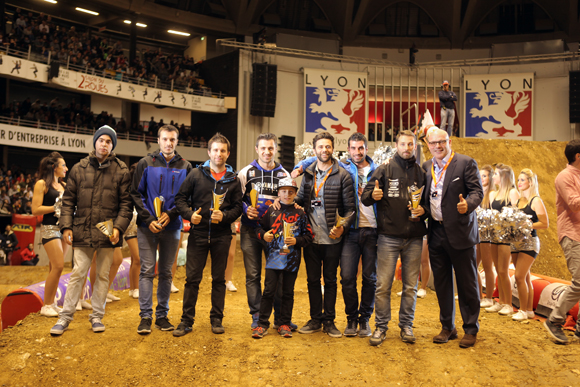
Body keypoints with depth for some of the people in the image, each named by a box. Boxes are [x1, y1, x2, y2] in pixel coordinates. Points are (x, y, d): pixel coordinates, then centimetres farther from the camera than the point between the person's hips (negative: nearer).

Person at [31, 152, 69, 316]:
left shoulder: (63, 185, 14)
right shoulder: (42, 184, -4)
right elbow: (35, 210, -10)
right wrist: (56, 206, -12)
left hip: (64, 227, 6)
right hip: (50, 228, -6)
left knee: (54, 267, 9)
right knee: (58, 266, -12)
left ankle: (52, 303, 16)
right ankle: (46, 306, -1)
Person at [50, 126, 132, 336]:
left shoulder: (121, 171, 1)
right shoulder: (79, 168, 5)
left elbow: (126, 203, -1)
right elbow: (68, 200, 6)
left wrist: (118, 227, -12)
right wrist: (66, 226, -2)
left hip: (107, 233, 0)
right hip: (83, 231, 0)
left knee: (103, 275, 10)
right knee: (77, 274, 5)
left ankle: (97, 315, 23)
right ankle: (66, 315, 17)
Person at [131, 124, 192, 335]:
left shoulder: (185, 167, 6)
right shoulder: (145, 163, 2)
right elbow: (136, 193, 0)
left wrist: (171, 214, -11)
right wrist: (148, 219, -10)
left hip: (172, 226, 2)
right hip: (148, 226, -1)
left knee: (166, 273, 8)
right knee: (147, 271, -2)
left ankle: (162, 316, 17)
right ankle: (145, 317, 5)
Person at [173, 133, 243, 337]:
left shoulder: (233, 179, 6)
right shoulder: (196, 174, 3)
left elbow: (238, 207, 5)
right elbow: (180, 198, 4)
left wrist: (224, 216, -13)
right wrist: (189, 214, -12)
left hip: (222, 236, 1)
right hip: (198, 233, -1)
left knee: (219, 279, 9)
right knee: (192, 278, 2)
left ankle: (216, 319, 20)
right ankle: (186, 321, 13)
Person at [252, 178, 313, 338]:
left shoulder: (300, 213, 4)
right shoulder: (271, 211, 5)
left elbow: (308, 235, 4)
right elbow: (259, 227, 13)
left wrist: (296, 241, -11)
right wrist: (263, 235, -7)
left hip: (292, 259, 0)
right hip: (273, 258, 0)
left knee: (288, 292, 9)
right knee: (269, 290, -1)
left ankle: (284, 324, 20)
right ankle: (262, 323, 9)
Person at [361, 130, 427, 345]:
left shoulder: (422, 173, 10)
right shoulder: (385, 170, 4)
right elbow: (365, 198, 0)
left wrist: (423, 211, -5)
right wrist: (372, 195, -22)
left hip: (414, 238, 2)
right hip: (389, 236, -2)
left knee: (410, 285, 9)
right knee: (383, 285, -1)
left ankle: (406, 325, 23)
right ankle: (381, 327, 12)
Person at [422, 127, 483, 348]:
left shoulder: (466, 163, -3)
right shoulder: (426, 167, 12)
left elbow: (477, 191, -9)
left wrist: (468, 204, -29)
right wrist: (421, 210, -2)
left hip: (460, 232, -5)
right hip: (436, 233, 5)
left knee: (467, 283, 4)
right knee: (441, 283, 13)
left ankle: (471, 330, 18)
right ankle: (447, 328, 26)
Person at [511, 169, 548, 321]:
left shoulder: (536, 201, -8)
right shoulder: (519, 200, 13)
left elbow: (545, 223, -12)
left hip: (529, 242, -7)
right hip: (516, 242, 7)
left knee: (519, 276, -12)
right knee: (525, 277, 11)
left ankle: (523, 310, -1)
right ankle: (529, 310, 19)